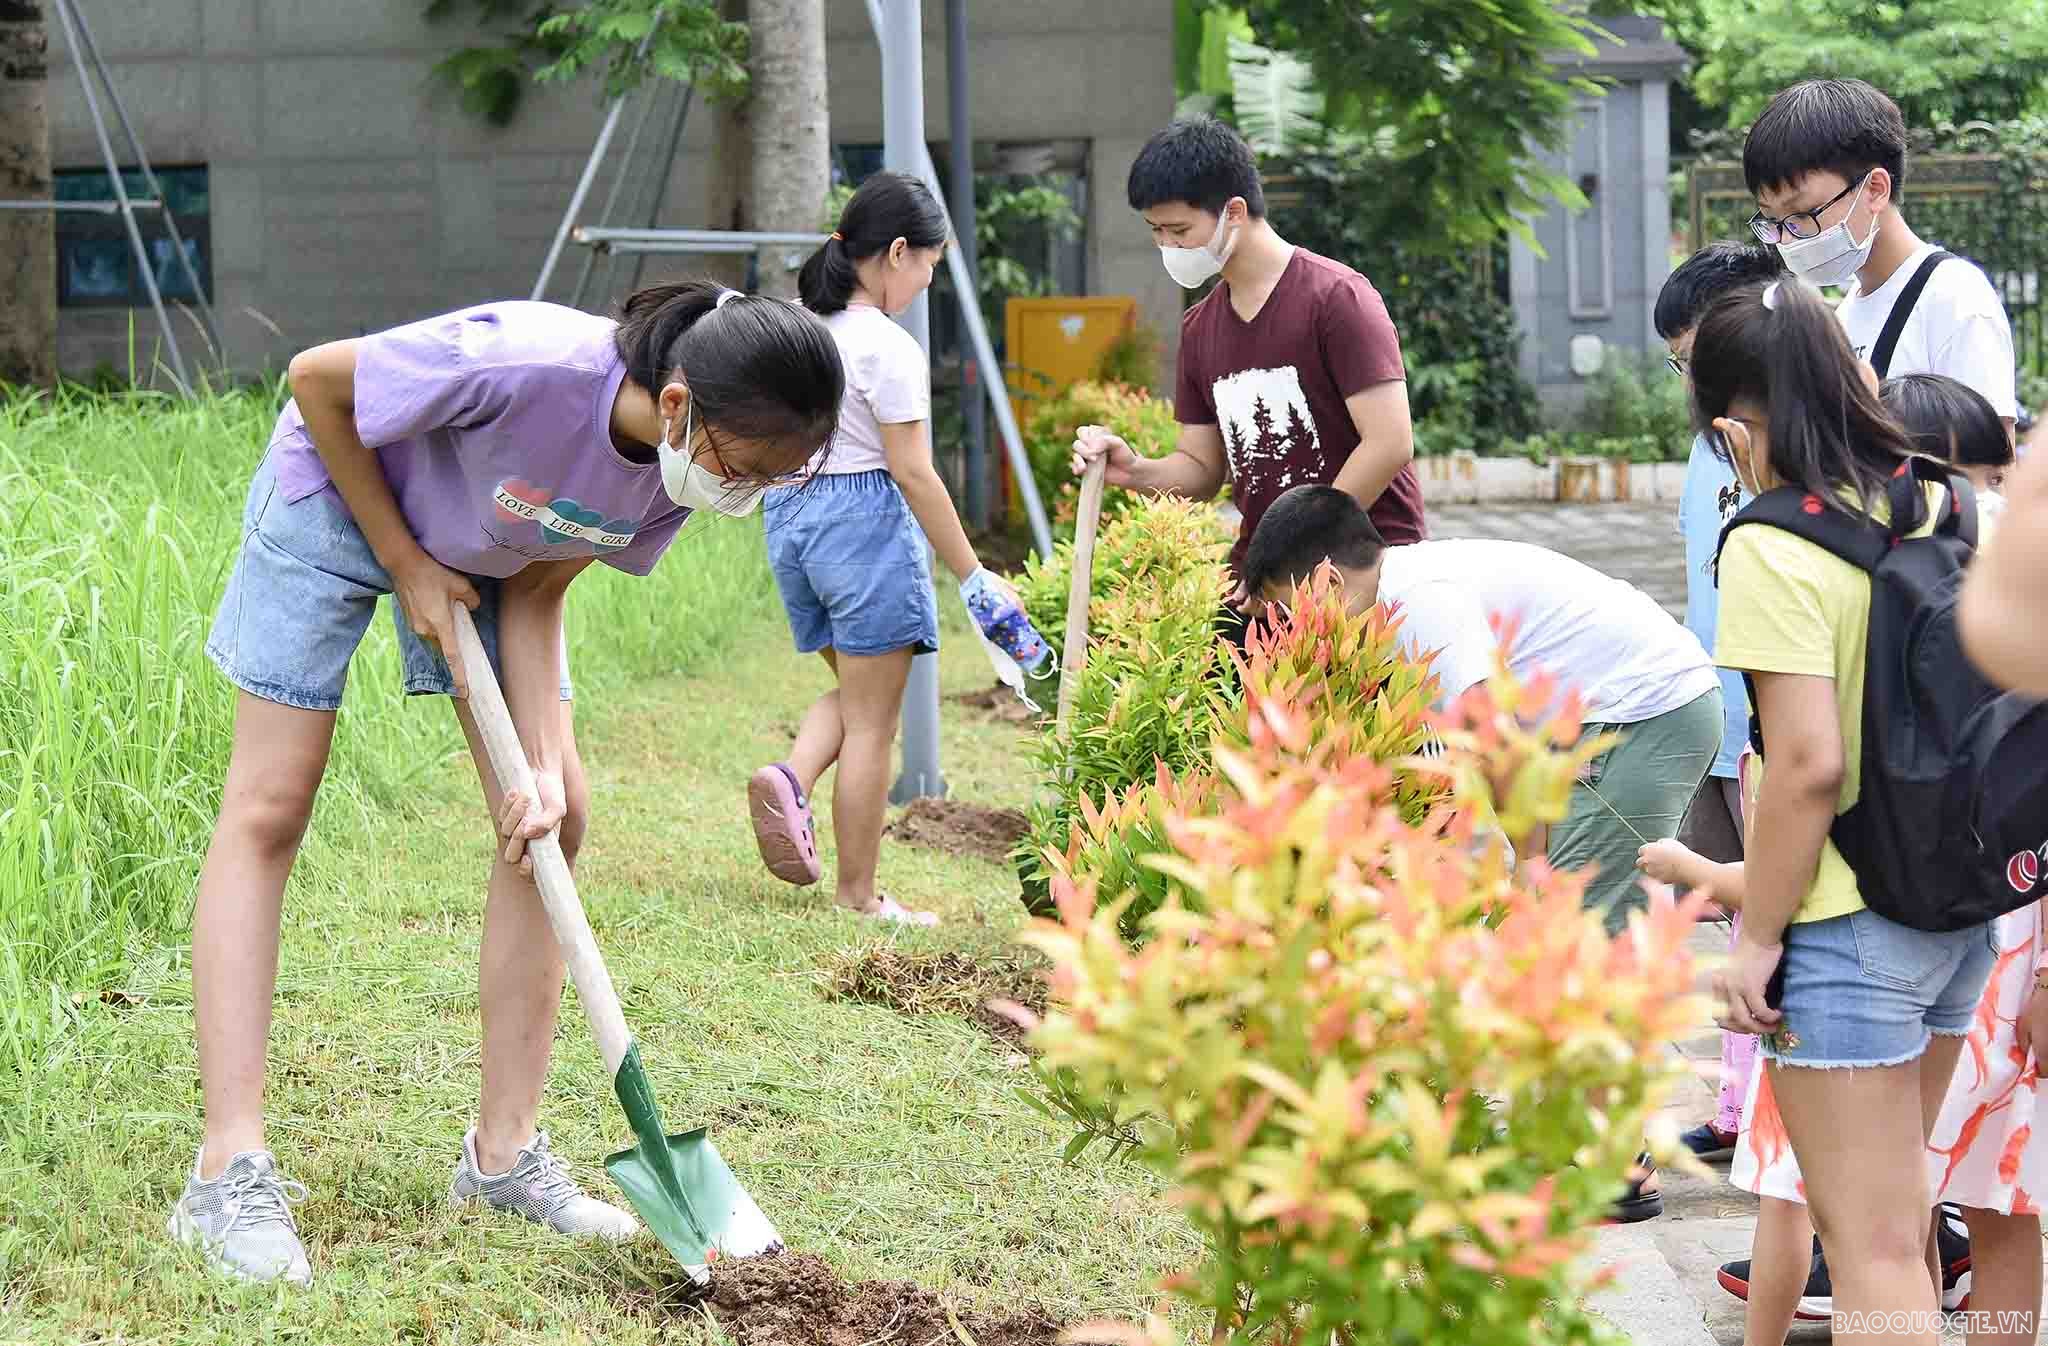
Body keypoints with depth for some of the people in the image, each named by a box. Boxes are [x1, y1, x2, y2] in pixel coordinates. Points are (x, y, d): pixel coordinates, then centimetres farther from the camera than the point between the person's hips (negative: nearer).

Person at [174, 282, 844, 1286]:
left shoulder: (690, 469, -21)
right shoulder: (532, 367, -41)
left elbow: (539, 592, -10)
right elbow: (315, 380, -26)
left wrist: (545, 767, -22)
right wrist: (407, 565, -19)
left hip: (488, 549, 6)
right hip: (338, 491, -6)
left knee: (552, 818, -2)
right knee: (269, 812, -10)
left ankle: (504, 1151, 5)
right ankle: (230, 1174, -13)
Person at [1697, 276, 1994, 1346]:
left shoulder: (1773, 547, -18)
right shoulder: (1932, 507, 4)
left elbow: (1810, 763, -23)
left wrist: (1756, 938, -13)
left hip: (1848, 934, -8)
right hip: (1961, 913, 8)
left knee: (1872, 1248, -2)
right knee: (1895, 1208, 23)